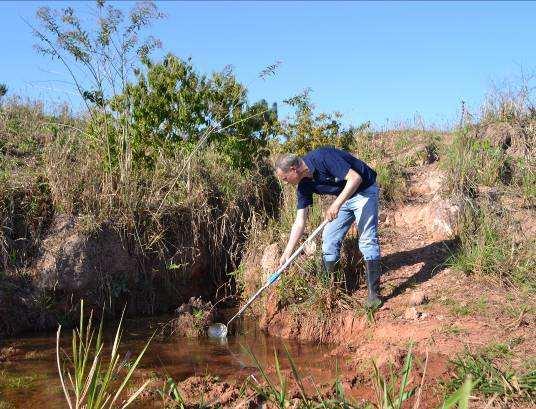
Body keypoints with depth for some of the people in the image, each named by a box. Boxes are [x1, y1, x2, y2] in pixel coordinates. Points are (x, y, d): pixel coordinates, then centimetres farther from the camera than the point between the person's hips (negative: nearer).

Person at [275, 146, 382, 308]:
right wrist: (287, 253, -4)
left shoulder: (321, 158, -29)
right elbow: (300, 221, -2)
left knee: (367, 238, -15)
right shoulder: (304, 185, -5)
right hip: (343, 198, 8)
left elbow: (356, 178, -31)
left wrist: (337, 204, -35)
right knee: (329, 239, 3)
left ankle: (374, 293, -11)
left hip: (364, 190, -8)